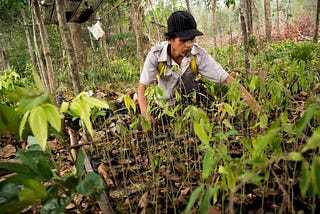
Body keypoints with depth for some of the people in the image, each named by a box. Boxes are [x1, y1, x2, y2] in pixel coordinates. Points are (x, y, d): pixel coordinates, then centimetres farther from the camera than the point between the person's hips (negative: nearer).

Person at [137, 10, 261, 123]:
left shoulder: (199, 54, -26)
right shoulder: (156, 54, -25)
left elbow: (227, 80, -26)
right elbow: (143, 86, -18)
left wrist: (254, 105, -34)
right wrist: (145, 114, -34)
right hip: (166, 104, -1)